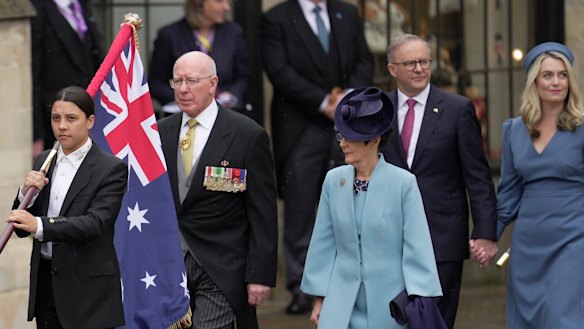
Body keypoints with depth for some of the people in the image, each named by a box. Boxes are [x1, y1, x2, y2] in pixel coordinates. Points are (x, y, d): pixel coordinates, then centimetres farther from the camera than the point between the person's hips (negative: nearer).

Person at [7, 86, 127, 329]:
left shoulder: (111, 168, -7)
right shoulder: (44, 161, 12)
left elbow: (96, 222, -20)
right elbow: (21, 227, 13)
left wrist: (39, 225, -32)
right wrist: (26, 193, -8)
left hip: (88, 287, -6)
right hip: (45, 281, 6)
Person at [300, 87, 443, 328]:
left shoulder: (403, 183, -9)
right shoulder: (334, 180, 3)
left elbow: (417, 247, -9)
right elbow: (323, 244, 9)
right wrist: (319, 297, 10)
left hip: (389, 306, -3)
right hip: (342, 306, 3)